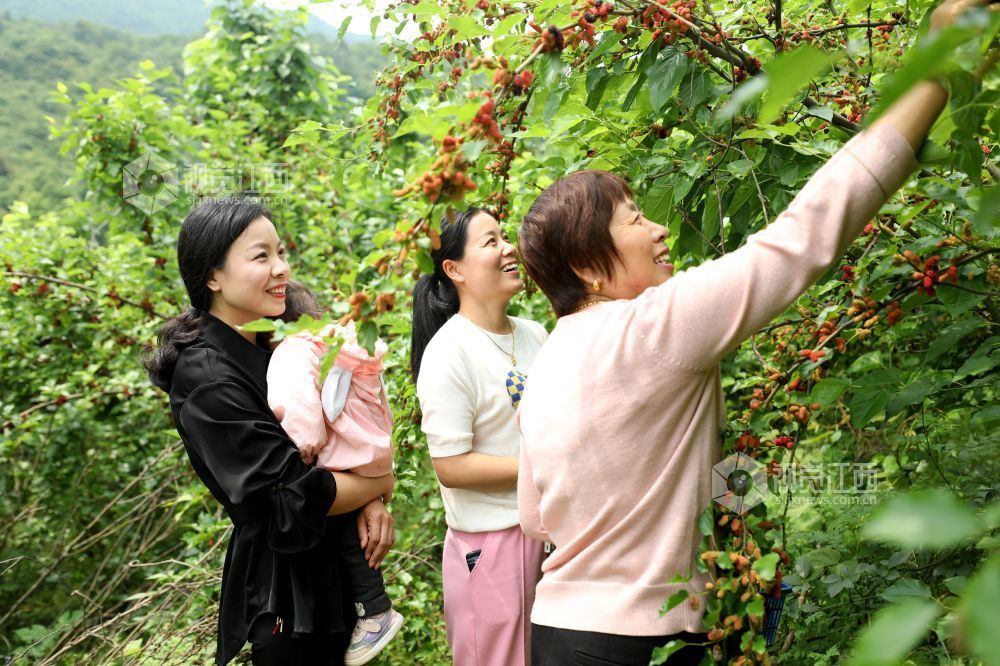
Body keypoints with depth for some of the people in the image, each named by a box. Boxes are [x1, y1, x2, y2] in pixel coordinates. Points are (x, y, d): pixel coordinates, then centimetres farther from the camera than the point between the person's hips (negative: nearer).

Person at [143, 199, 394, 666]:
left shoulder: (273, 346, 4)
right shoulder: (207, 378, -21)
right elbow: (297, 495, -23)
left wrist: (370, 504, -11)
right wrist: (380, 483, -9)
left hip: (331, 565, 8)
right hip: (282, 587, -8)